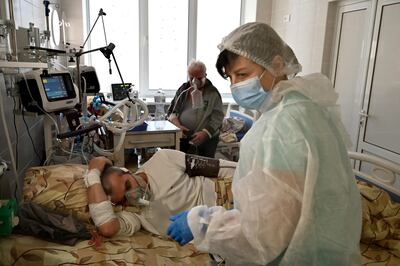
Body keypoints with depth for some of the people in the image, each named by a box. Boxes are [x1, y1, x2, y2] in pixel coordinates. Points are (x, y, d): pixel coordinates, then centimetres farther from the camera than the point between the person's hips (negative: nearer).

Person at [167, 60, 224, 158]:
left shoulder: (213, 93, -2)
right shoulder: (183, 89, 9)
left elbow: (217, 117, -8)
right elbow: (171, 110, 11)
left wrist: (205, 133, -24)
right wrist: (178, 125, -8)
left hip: (206, 140, -3)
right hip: (182, 138, 3)